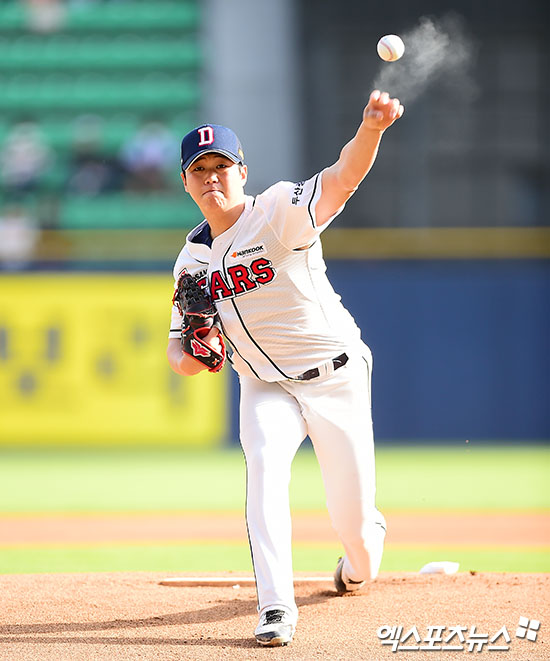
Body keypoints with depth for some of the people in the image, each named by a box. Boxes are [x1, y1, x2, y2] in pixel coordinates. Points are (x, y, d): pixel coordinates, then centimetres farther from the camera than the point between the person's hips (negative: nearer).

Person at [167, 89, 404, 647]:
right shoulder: (192, 260, 2)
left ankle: (360, 559, 43)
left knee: (353, 518, 3)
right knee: (264, 466, -28)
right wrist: (192, 357, -17)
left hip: (337, 376, -3)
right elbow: (180, 356, 9)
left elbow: (344, 177, -35)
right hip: (265, 388, 3)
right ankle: (276, 611, -31)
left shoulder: (279, 212, -15)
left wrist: (372, 128, -57)